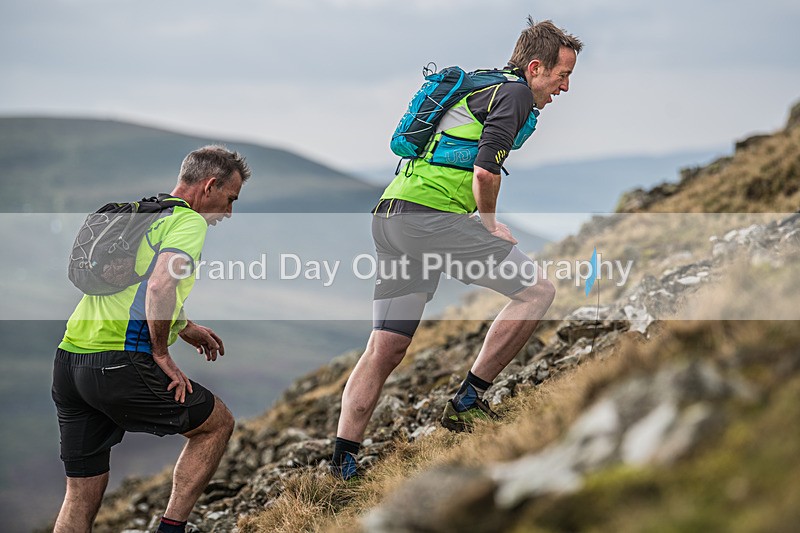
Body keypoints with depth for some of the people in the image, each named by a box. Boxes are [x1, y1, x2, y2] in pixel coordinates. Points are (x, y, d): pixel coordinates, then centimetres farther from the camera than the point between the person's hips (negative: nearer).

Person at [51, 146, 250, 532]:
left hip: (68, 357, 8)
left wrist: (184, 328, 36)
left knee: (81, 496, 11)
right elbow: (160, 286, -21)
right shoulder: (189, 222, -4)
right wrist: (161, 353, -10)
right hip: (118, 364, -8)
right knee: (217, 423, 14)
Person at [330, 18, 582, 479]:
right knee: (538, 290, -2)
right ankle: (467, 401, -1)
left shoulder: (480, 88, 28)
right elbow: (485, 171, -15)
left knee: (385, 350, 9)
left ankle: (342, 465, 7)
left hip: (390, 217, 10)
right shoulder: (515, 94, -2)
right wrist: (489, 224, 0)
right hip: (431, 215, -10)